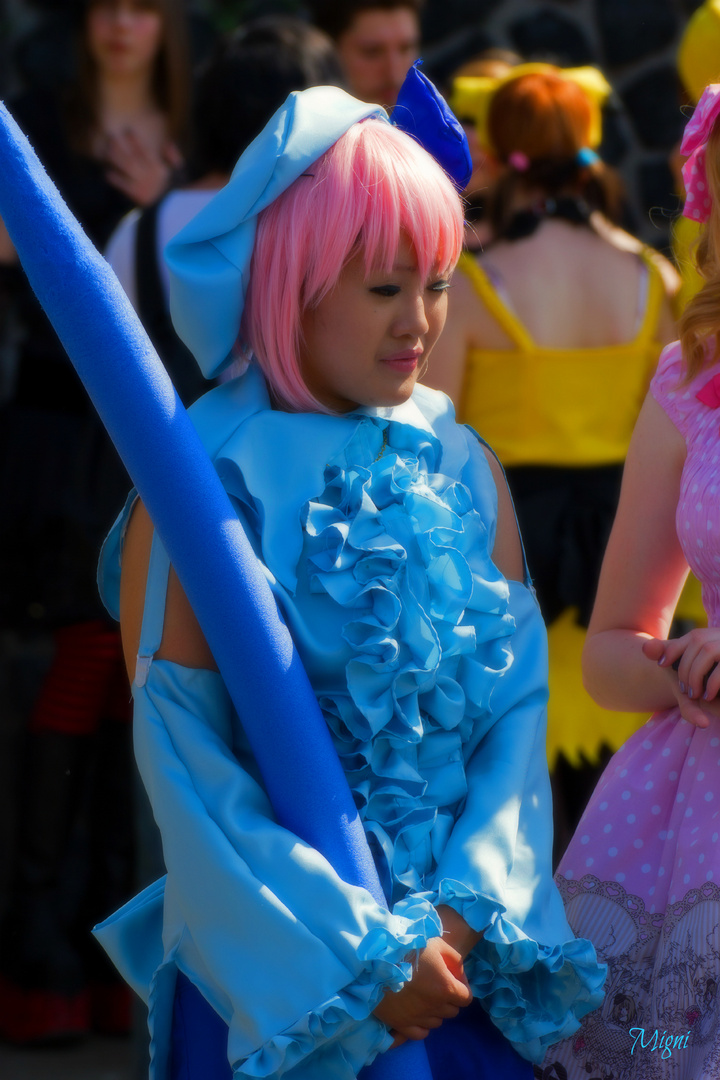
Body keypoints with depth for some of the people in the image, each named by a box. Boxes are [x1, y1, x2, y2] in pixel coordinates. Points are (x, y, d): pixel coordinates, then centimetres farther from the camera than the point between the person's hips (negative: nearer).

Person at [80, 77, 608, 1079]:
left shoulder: (462, 469, 5)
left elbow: (520, 704, 1)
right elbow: (183, 757, -11)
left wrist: (465, 913, -13)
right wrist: (357, 953, -13)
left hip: (462, 956, 4)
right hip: (269, 971, -4)